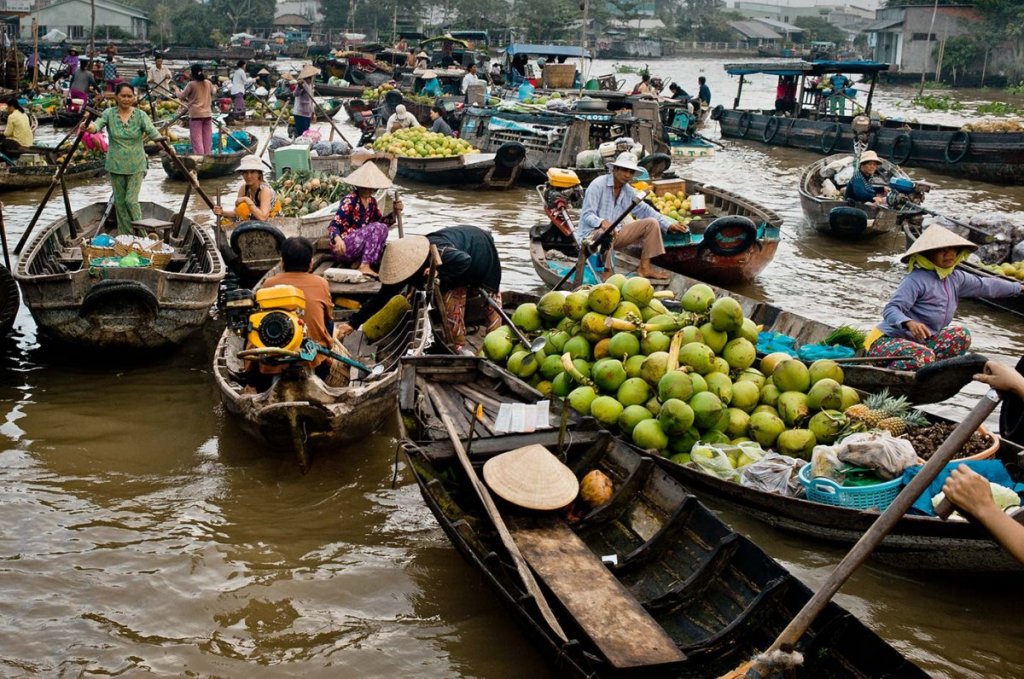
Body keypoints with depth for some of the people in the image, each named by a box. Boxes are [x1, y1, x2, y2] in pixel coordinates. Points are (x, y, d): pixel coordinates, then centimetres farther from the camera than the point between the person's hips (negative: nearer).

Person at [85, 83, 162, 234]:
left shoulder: (140, 115, -5)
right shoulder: (109, 113, -3)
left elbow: (152, 131, -18)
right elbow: (98, 124, -20)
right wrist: (90, 127, -44)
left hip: (136, 165, -2)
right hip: (116, 165, 2)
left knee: (131, 200, -7)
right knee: (120, 202, 8)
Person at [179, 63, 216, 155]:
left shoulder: (191, 84, -9)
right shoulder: (208, 83, 4)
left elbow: (181, 96, -3)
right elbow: (213, 91, 25)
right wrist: (215, 87, 46)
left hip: (196, 114, -4)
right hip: (207, 114, 4)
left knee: (197, 139, -3)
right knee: (207, 139, 10)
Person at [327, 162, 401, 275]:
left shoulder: (372, 201, 7)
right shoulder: (349, 201, -15)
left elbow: (381, 221, 15)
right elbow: (333, 226, -20)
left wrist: (395, 213, -3)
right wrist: (337, 239, -42)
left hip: (358, 245, 8)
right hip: (341, 249, -8)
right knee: (379, 228, -22)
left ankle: (359, 262, -8)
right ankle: (364, 266, -25)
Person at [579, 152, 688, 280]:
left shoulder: (629, 191, 7)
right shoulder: (598, 185, -15)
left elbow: (645, 210, 12)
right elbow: (587, 214, -21)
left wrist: (669, 225, 2)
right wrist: (602, 222, -42)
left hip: (614, 233, 8)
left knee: (651, 223, 1)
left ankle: (644, 268, 0)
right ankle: (607, 273, -27)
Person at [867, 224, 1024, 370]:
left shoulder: (955, 278, 8)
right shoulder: (917, 279, -19)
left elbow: (985, 285, 23)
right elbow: (890, 309, -25)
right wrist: (909, 323, -45)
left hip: (921, 342, 9)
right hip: (888, 341, -9)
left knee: (961, 335, 2)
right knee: (924, 356, -35)